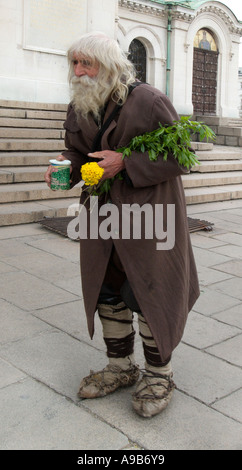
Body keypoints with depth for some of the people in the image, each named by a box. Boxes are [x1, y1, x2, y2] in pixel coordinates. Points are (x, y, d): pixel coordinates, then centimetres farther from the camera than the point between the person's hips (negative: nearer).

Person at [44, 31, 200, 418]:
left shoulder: (148, 101, -14)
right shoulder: (79, 109, 6)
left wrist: (125, 163, -22)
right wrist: (67, 165, -8)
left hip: (147, 212, -7)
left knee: (146, 293, -1)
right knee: (107, 290, 12)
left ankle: (159, 374, 20)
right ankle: (121, 367, 31)